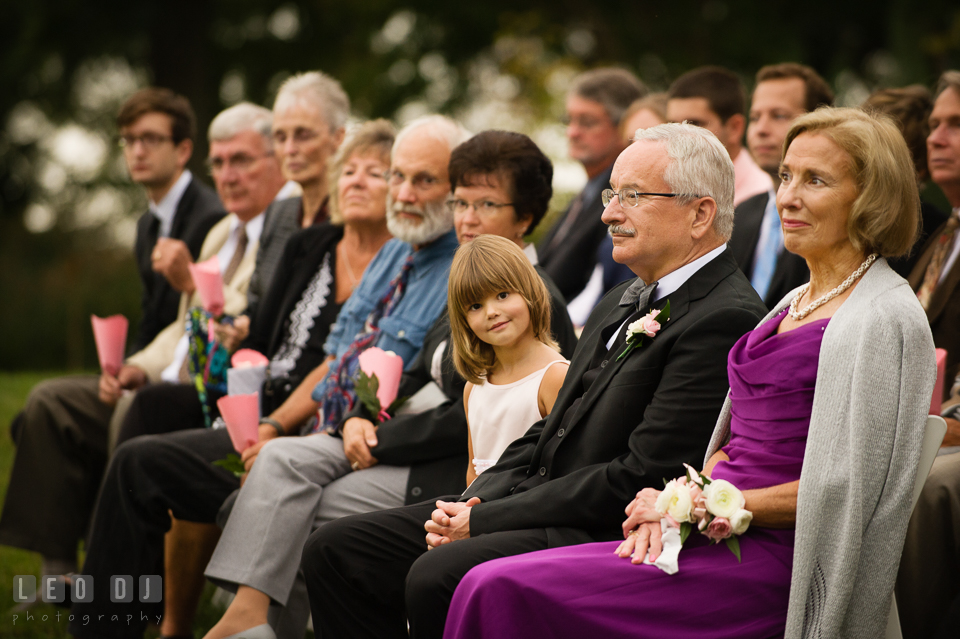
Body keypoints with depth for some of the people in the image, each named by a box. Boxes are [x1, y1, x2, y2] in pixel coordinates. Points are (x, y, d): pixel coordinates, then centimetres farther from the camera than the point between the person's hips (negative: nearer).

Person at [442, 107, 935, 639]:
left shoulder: (888, 320, -9)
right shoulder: (795, 303, 19)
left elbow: (846, 486, -14)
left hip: (772, 563, -8)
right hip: (722, 534, 8)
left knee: (502, 591, -21)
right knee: (491, 588, -9)